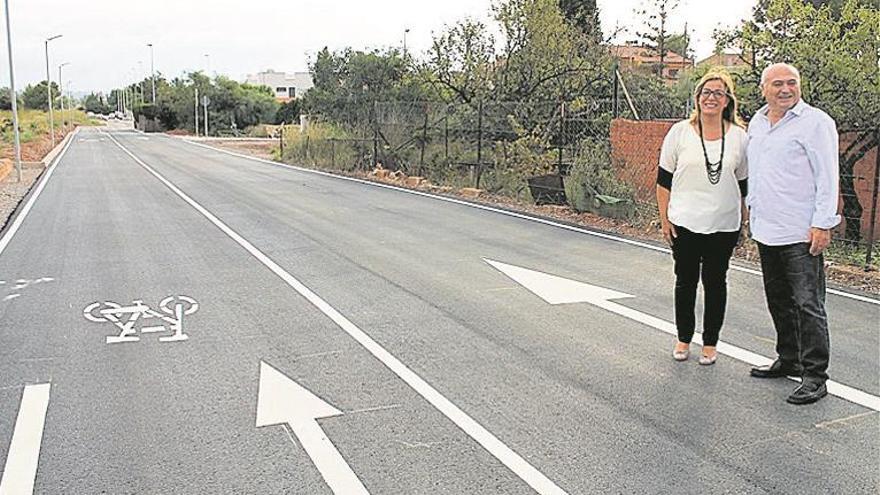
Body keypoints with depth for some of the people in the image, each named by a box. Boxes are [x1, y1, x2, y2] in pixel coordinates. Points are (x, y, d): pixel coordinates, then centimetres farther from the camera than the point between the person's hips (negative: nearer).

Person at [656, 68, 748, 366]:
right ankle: (683, 339, 24)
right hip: (685, 224, 0)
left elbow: (744, 184, 8)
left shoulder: (739, 137, 2)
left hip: (723, 226, 0)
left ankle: (710, 343, 22)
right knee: (685, 282, 9)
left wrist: (741, 224, 7)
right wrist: (664, 218, -2)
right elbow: (664, 180, 2)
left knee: (715, 283, 8)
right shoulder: (680, 132, 0)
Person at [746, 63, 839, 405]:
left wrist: (822, 224, -16)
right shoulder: (757, 123, 13)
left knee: (808, 305, -5)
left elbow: (827, 177, -11)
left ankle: (814, 376, 2)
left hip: (801, 233, -7)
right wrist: (753, 205, 23)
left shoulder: (816, 122, -8)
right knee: (778, 300, 17)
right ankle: (788, 360, 31)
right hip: (766, 230, 8)